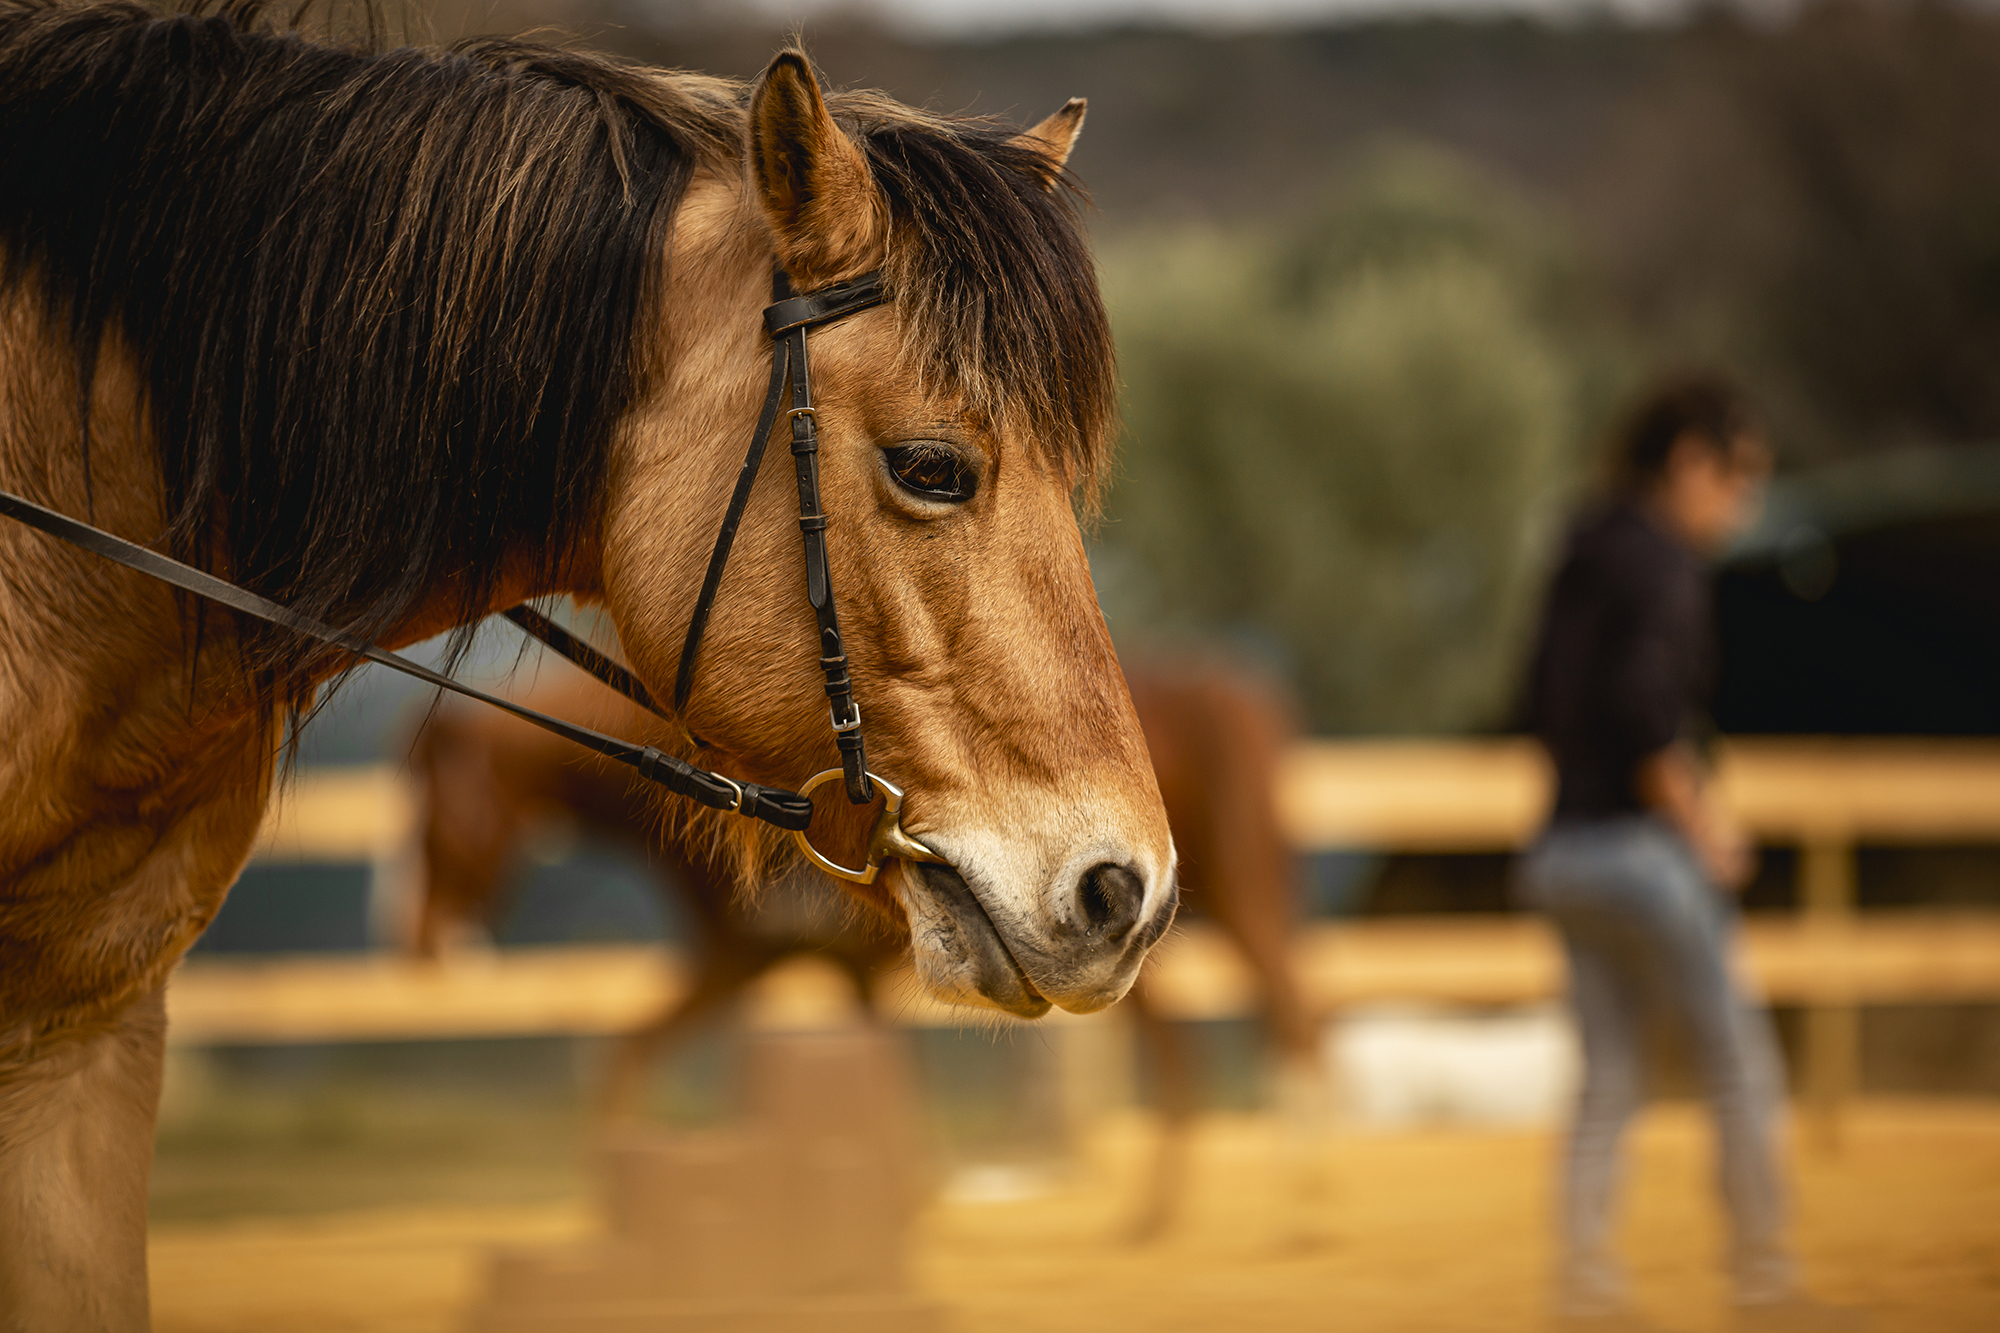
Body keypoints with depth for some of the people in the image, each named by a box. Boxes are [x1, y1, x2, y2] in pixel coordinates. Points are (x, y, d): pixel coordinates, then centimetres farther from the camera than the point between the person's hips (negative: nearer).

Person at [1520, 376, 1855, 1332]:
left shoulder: (1587, 554, 13)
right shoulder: (1667, 563, -13)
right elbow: (1642, 707, -24)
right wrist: (1699, 819, -13)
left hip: (1567, 849, 9)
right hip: (1639, 850, -9)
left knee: (1608, 1082, 10)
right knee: (1740, 1065, 2)